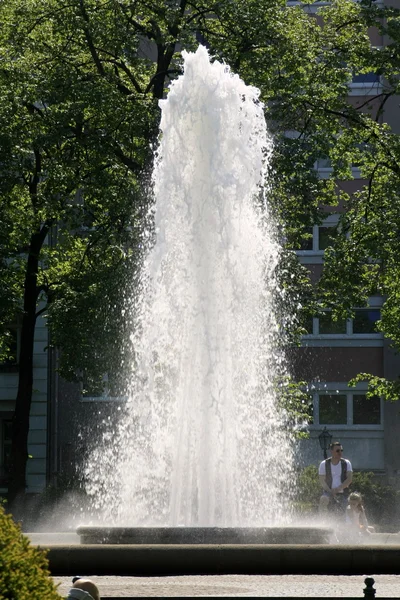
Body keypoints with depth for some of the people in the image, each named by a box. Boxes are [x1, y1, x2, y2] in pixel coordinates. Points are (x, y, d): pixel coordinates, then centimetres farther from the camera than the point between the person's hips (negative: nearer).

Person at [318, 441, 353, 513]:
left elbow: (349, 479, -4)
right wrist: (331, 492, -18)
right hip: (329, 491, -2)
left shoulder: (346, 463, 5)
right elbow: (322, 481, -3)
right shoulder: (324, 464, 2)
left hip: (342, 493, 2)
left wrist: (338, 489, -18)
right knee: (323, 499, -33)